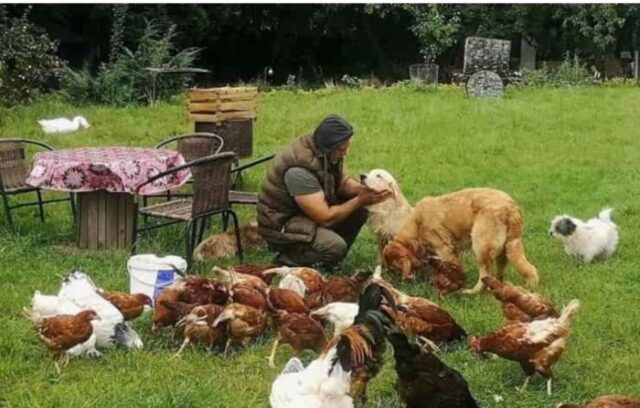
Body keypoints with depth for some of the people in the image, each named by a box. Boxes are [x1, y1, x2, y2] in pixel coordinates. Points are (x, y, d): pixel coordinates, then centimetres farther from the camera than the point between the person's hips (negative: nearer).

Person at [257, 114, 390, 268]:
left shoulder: (326, 152, -8)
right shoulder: (299, 170, -33)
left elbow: (342, 182, 9)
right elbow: (326, 218, -30)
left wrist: (362, 190, -13)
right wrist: (360, 200, -20)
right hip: (281, 225, -9)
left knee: (359, 211, -4)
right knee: (335, 245, -28)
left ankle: (330, 260, 7)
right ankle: (288, 259, -5)